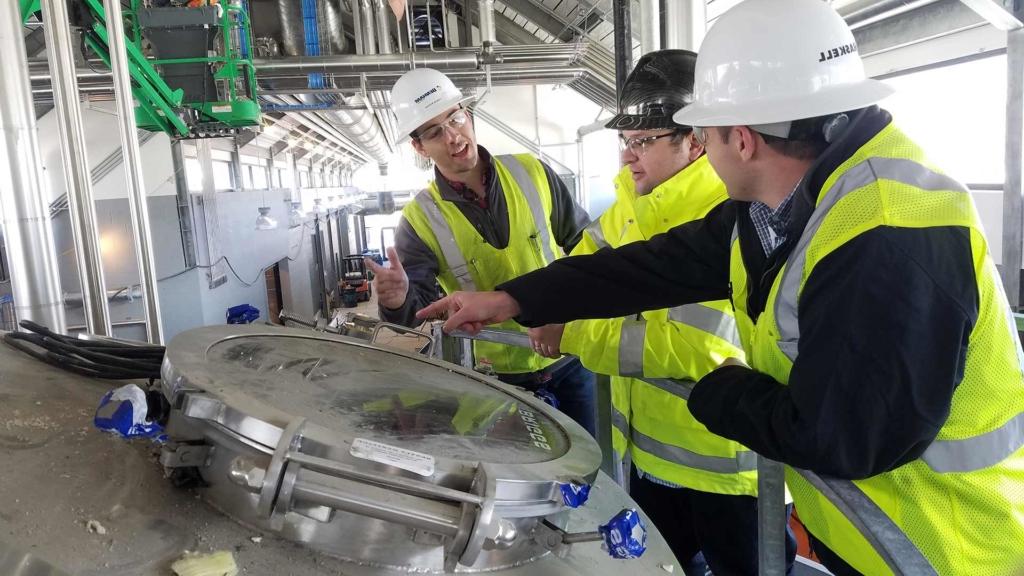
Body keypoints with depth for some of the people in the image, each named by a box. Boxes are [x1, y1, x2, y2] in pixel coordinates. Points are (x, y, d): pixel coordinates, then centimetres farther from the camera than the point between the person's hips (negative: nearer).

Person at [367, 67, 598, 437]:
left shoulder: (532, 173, -8)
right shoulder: (421, 220, -15)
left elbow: (584, 244, 4)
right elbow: (415, 314, -20)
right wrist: (397, 302, -42)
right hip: (502, 374, -2)